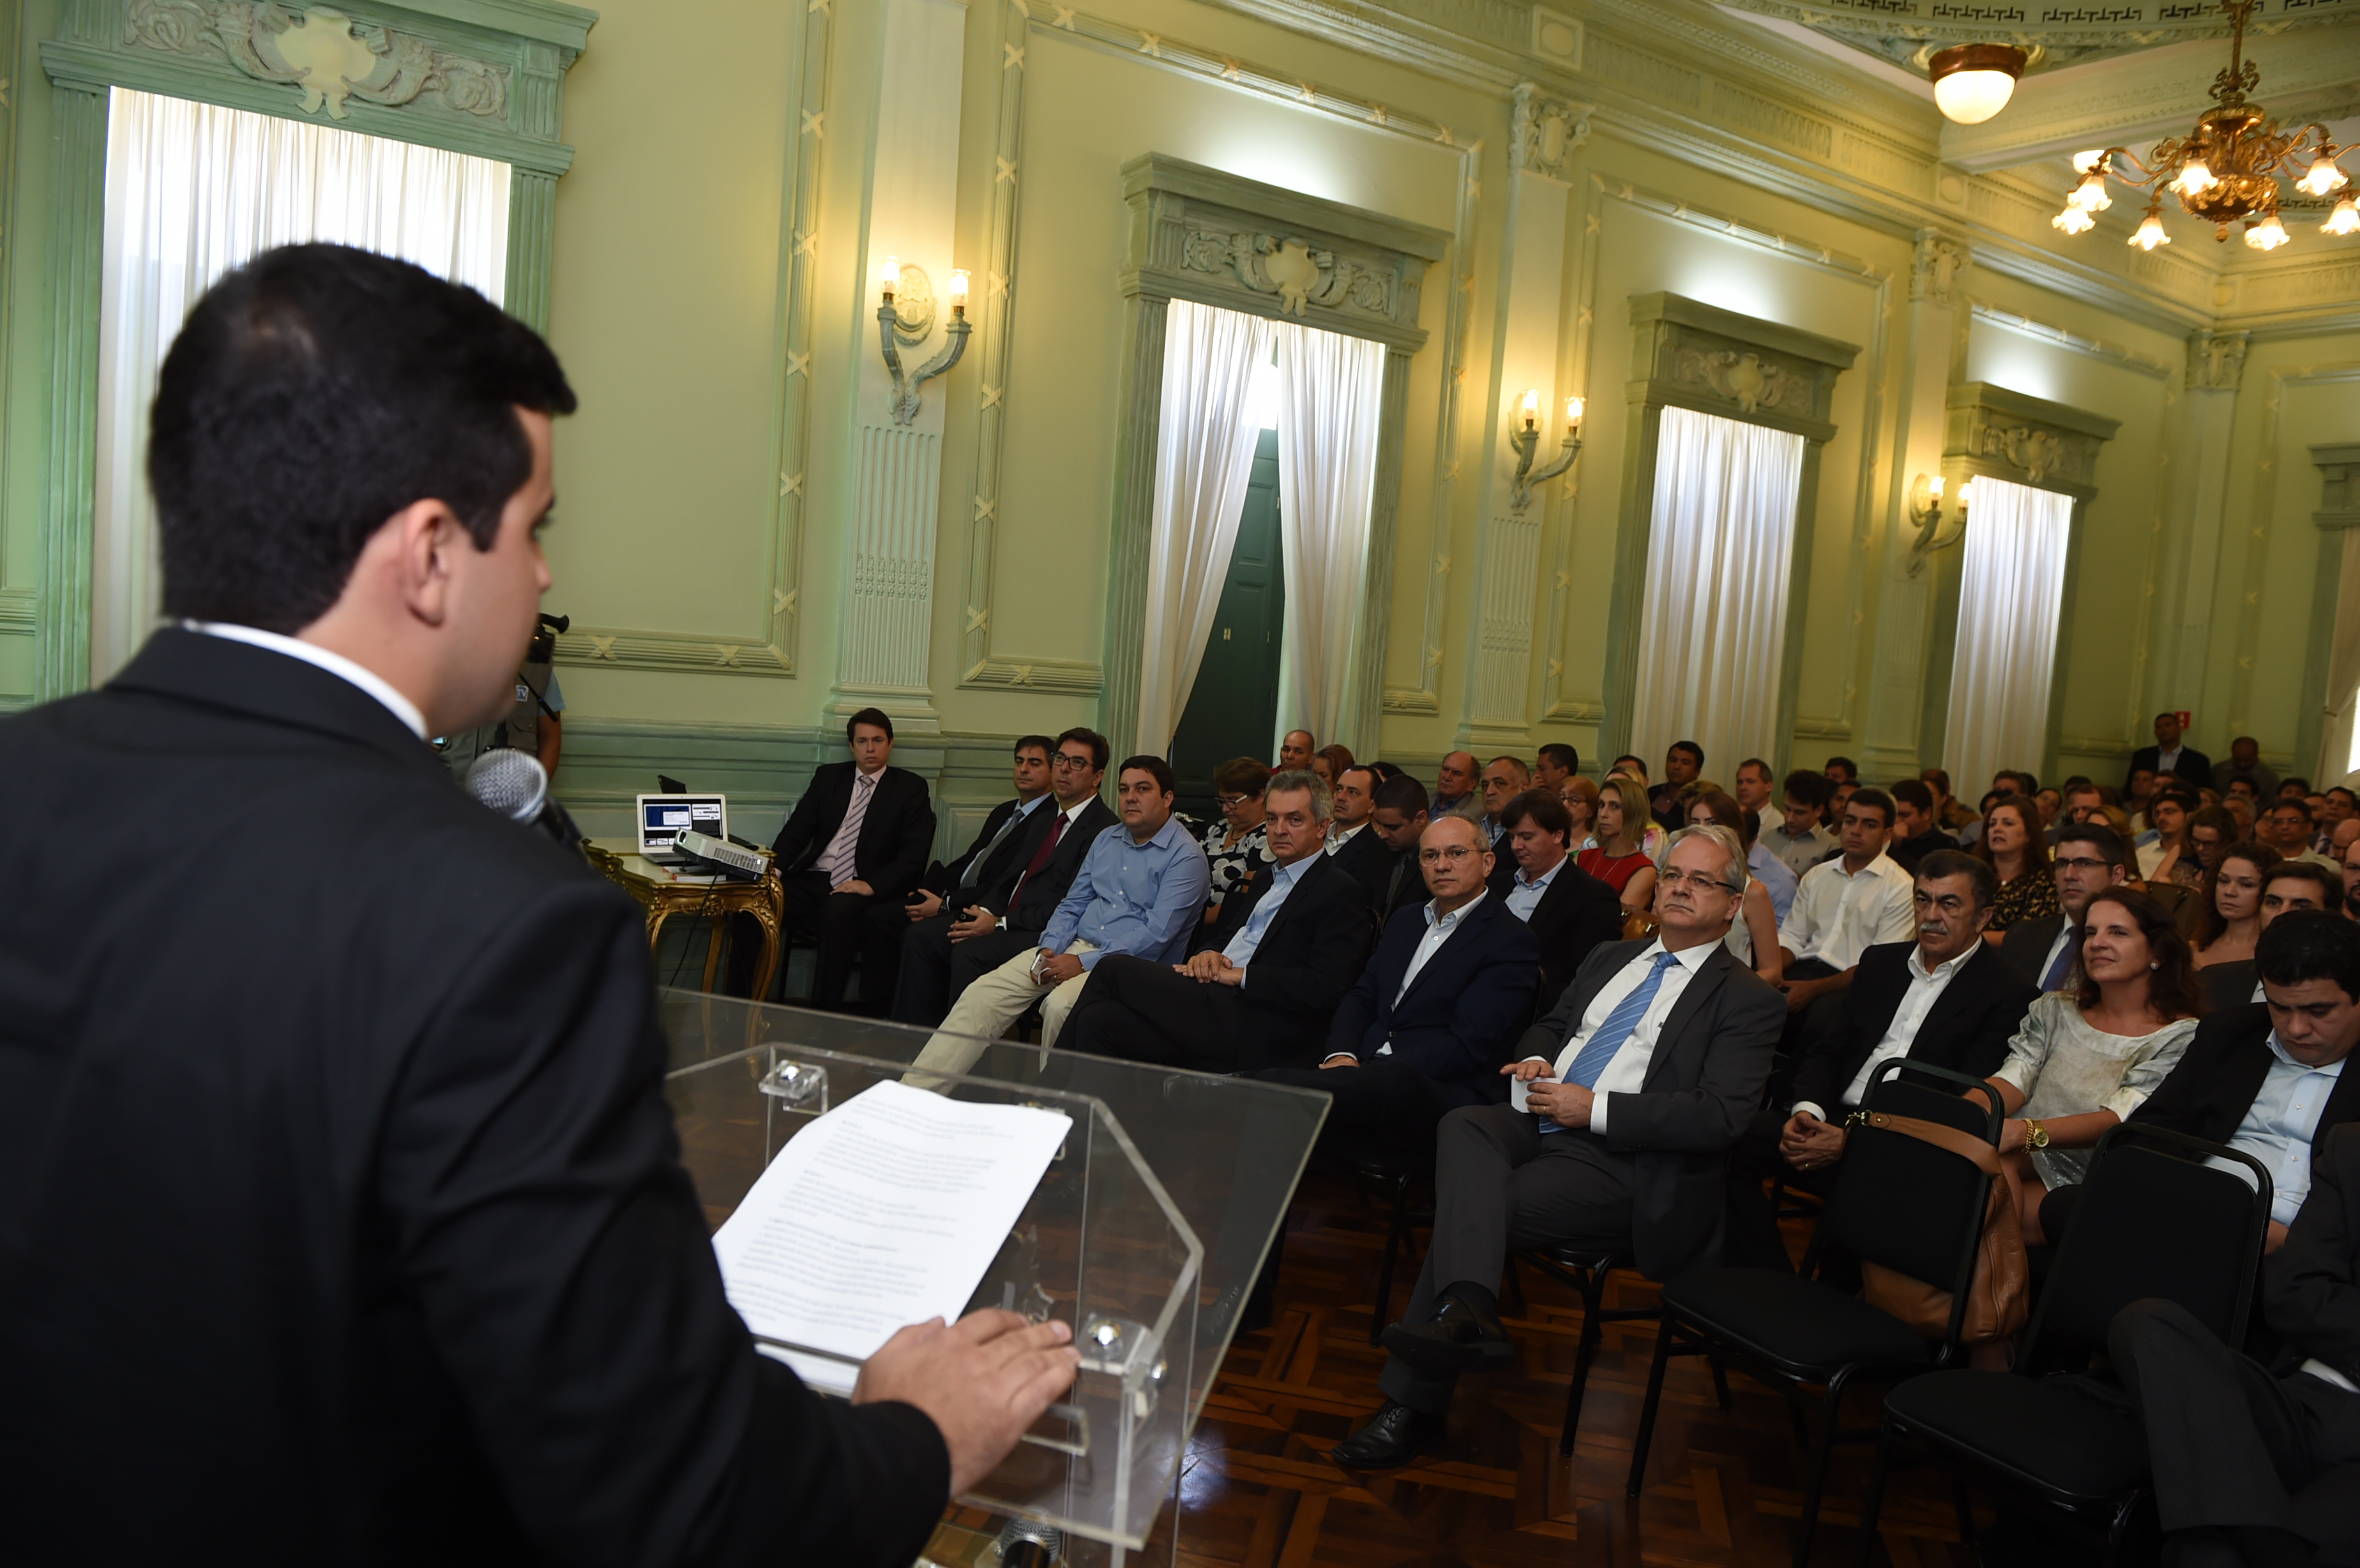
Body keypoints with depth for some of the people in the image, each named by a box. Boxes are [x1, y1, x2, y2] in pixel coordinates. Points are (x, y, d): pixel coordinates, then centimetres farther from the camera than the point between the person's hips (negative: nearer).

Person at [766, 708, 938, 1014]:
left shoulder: (910, 788, 6)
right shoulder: (828, 776, 18)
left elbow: (914, 854, -3)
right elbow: (797, 829, 12)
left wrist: (872, 885, -19)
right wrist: (774, 867, -9)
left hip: (861, 888, -4)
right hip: (812, 881, 4)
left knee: (839, 909, -37)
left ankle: (825, 1015, -31)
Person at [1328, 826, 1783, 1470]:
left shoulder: (1748, 1001, 1)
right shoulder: (1611, 958, 23)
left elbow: (1720, 1117, -11)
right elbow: (1550, 1024, 30)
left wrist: (1594, 1109, -16)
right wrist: (1537, 1060, 4)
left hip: (1618, 1160, -5)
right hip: (1539, 1121, 6)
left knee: (1466, 1205, -25)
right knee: (1463, 1125, -30)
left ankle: (1413, 1405, -19)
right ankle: (1466, 1311, -42)